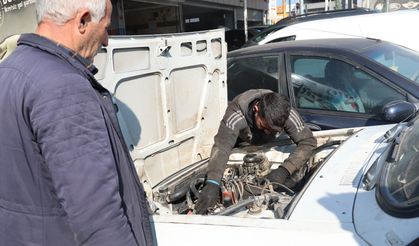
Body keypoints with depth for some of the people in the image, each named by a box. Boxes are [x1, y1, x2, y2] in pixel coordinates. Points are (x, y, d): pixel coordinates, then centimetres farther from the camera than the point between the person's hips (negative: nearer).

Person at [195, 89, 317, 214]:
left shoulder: (286, 114, -40)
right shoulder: (236, 114, -47)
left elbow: (308, 141, -36)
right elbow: (222, 146, -57)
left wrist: (285, 170, -51)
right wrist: (212, 184, -72)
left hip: (269, 144, 1)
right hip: (241, 141, -1)